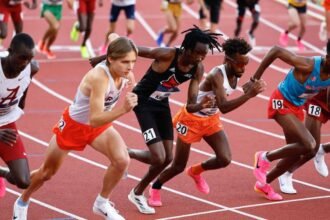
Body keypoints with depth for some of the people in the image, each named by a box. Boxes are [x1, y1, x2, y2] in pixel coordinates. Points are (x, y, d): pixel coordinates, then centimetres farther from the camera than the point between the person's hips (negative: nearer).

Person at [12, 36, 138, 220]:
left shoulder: (123, 72, -20)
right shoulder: (99, 78, -41)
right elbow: (94, 119, -47)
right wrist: (122, 110, -59)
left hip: (100, 125, 5)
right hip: (73, 125, -5)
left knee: (122, 160, -20)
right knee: (47, 173, 15)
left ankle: (102, 203, 4)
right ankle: (22, 203, 45)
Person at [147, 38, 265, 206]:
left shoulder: (235, 74, -10)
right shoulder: (217, 75, -34)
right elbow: (224, 107, -46)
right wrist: (249, 95, -52)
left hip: (211, 119, 6)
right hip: (191, 119, -6)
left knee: (225, 159, -10)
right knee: (178, 166, 5)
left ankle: (196, 171, 21)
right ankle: (155, 189, 33)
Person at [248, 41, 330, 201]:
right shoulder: (308, 66, -30)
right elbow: (276, 51, -25)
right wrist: (255, 79, -20)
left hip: (297, 107, 8)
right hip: (282, 103, -8)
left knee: (295, 153, 12)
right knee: (309, 145, -20)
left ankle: (263, 183, 32)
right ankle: (265, 158, 0)